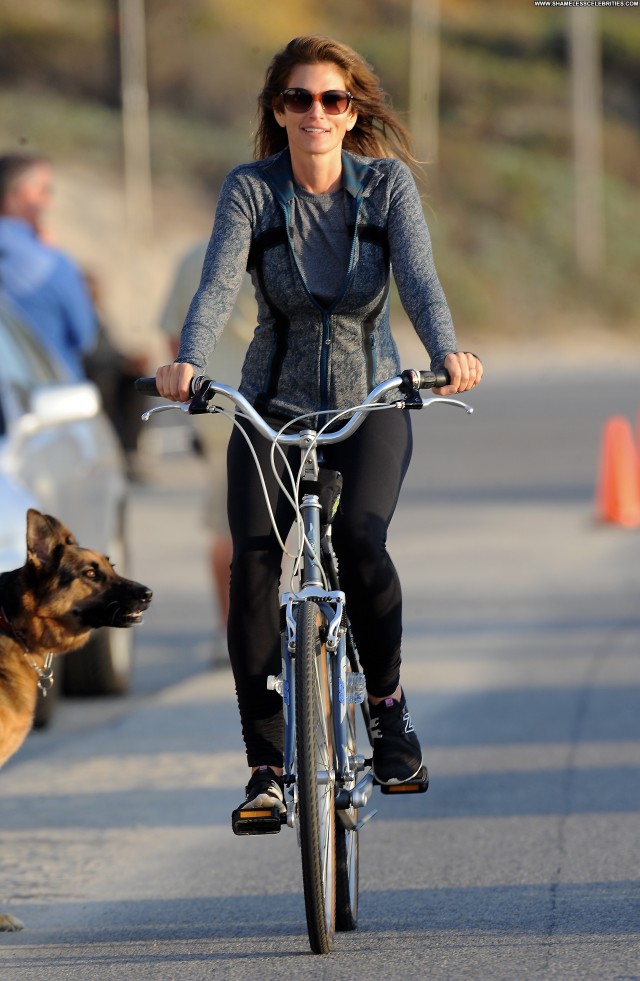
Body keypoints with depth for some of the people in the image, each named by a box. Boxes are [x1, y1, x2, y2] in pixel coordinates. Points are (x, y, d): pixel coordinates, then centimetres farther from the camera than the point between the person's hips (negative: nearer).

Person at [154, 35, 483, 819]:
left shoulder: (388, 183, -5)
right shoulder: (251, 190, -6)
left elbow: (418, 278, -19)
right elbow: (219, 283, -21)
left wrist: (446, 352, -39)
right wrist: (188, 362, -40)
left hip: (370, 403, 0)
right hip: (274, 404, 1)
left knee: (359, 539, -27)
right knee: (253, 559, -20)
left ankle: (386, 701, -1)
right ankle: (266, 765, -13)